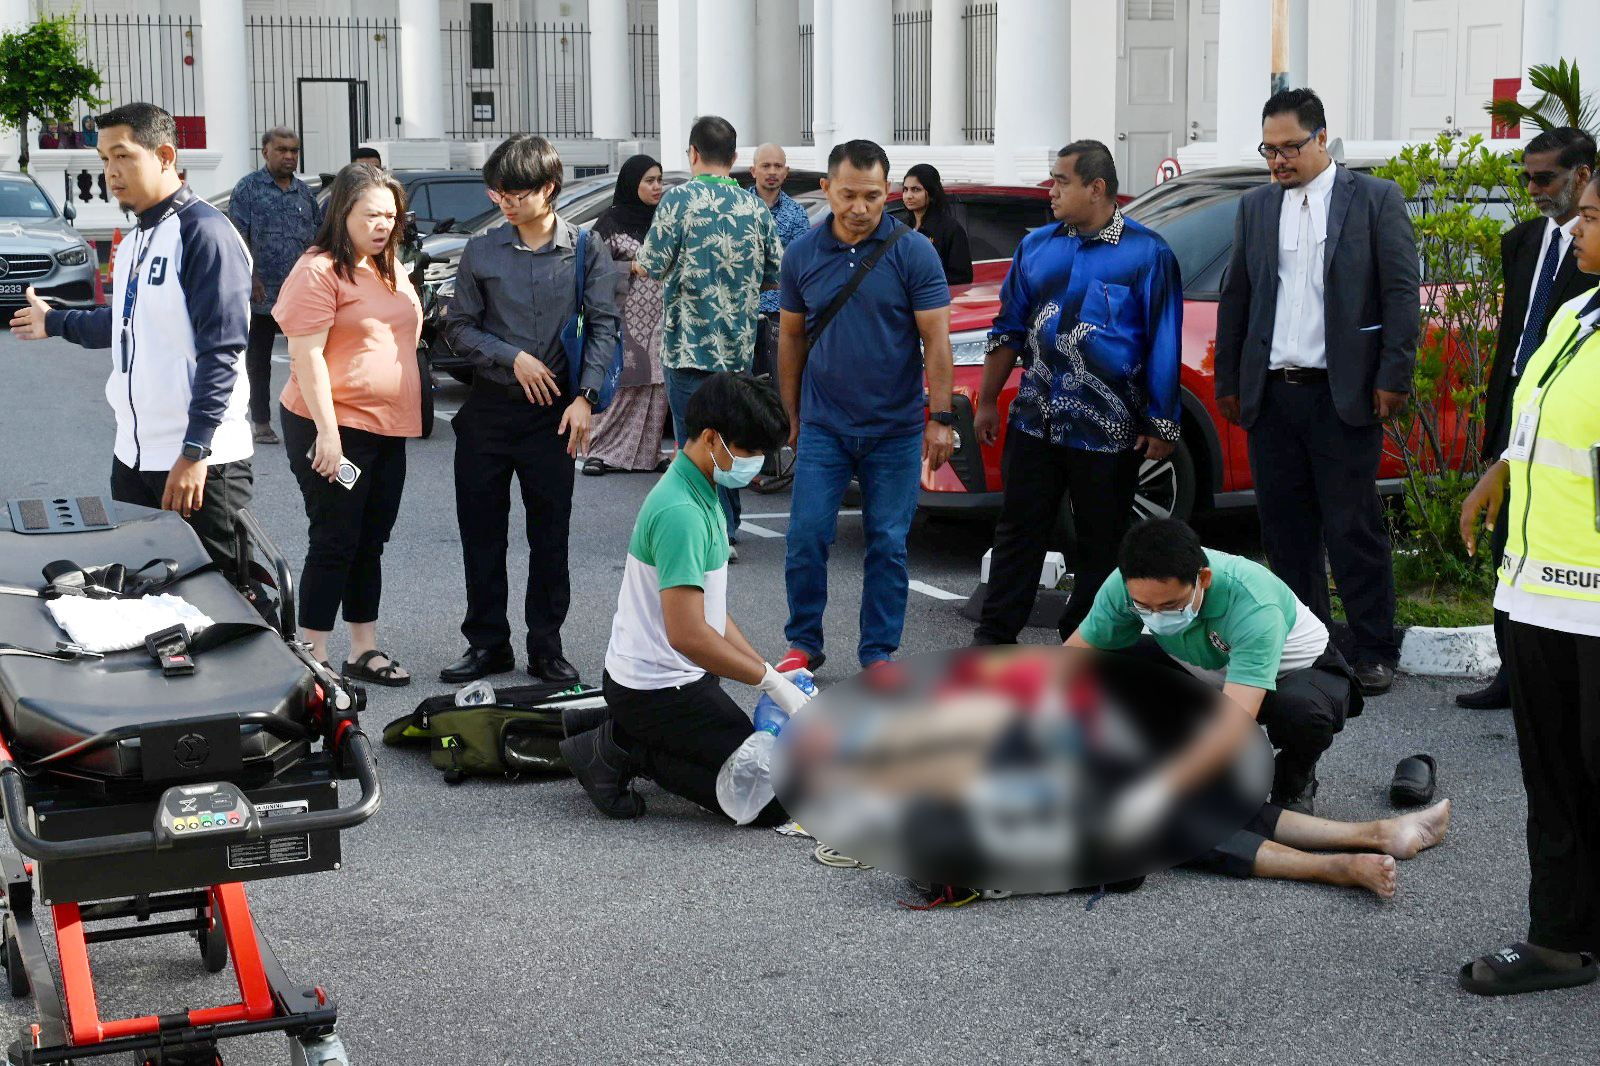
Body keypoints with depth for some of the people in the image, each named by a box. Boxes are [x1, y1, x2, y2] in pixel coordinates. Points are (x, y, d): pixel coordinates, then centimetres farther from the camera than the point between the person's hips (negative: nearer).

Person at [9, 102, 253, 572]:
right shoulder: (135, 242, 14)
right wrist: (54, 323, 42)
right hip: (134, 456, 9)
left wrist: (195, 452, -23)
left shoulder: (204, 232, -13)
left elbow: (222, 350, -19)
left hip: (198, 462, -8)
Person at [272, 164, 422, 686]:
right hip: (335, 428, -8)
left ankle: (364, 650, 21)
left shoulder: (388, 270, 14)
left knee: (370, 544, 13)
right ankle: (313, 659, 2)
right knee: (335, 544, -5)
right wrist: (327, 431, -21)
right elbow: (308, 356, -17)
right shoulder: (320, 270, -12)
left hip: (387, 428, 8)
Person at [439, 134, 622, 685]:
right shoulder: (481, 251, 1)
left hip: (553, 412, -1)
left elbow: (603, 326, -1)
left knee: (550, 534, 4)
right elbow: (459, 325, 5)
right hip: (488, 409, 2)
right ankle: (487, 643, 16)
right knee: (481, 531, 5)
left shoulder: (587, 251, -2)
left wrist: (584, 396, -11)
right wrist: (514, 357, -9)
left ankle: (546, 646, 14)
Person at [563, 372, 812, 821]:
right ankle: (627, 751, -6)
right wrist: (771, 681, -20)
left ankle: (619, 733, 14)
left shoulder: (703, 497, 10)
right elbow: (687, 633, -29)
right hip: (659, 689, -10)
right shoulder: (681, 513, -23)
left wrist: (764, 667, 7)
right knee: (775, 799, -10)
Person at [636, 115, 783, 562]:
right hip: (740, 345, 5)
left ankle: (719, 535, -5)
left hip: (690, 343, -5)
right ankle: (727, 524, 25)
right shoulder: (754, 207, 5)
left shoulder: (679, 199, -9)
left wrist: (639, 260, 13)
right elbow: (776, 275, 10)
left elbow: (652, 267, -10)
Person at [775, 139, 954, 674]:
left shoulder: (913, 252, -7)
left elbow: (936, 338, -7)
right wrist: (793, 415, 12)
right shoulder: (803, 252, 1)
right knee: (806, 536, -1)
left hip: (895, 429, -2)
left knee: (887, 545, 4)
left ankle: (878, 654, 15)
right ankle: (804, 644, 14)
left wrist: (941, 418, -12)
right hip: (824, 426, 2)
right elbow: (792, 337, 10)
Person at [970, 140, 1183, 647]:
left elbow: (1164, 345, -6)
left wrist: (1162, 424, -7)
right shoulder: (1037, 247, 7)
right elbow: (1009, 329, 14)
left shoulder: (1147, 254, -6)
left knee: (1101, 543, 7)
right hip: (1035, 421, 4)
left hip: (1108, 430, -4)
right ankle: (994, 637, 12)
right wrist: (987, 401, 14)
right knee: (1018, 530, 6)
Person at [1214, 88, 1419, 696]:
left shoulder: (1376, 199, 1)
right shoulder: (1256, 207, 13)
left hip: (1343, 395, -4)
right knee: (1285, 529, 8)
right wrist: (1228, 382, 13)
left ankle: (1375, 652, 8)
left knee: (1354, 530, -2)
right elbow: (1235, 298, 16)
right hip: (1270, 395, 4)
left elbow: (1401, 293, -2)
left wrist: (1394, 378, -9)